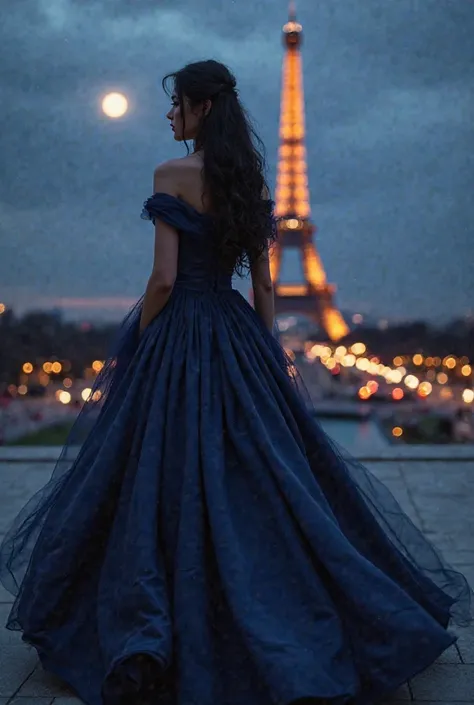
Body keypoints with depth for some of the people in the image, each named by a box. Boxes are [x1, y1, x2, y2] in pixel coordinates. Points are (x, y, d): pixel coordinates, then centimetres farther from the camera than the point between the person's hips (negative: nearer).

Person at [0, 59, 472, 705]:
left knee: (162, 481, 0)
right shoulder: (252, 181, 9)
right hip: (238, 333, 6)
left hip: (177, 336, -6)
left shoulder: (172, 176, -10)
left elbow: (165, 276, -15)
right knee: (264, 479, 11)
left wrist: (135, 347, -3)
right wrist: (266, 354, 16)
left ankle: (144, 648, 1)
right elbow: (263, 283, 11)